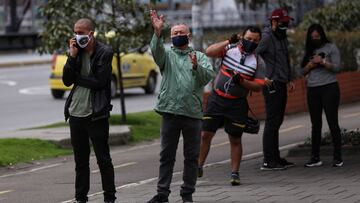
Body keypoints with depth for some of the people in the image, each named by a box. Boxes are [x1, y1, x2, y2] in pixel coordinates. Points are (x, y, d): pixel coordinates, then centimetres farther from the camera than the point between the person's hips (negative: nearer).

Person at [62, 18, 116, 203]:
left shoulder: (104, 53, -7)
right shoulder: (76, 52, 9)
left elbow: (99, 82, -16)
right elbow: (67, 80, 1)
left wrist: (76, 78, -5)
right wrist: (72, 56, -8)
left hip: (96, 114, -5)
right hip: (76, 113, 5)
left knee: (103, 159, 1)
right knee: (80, 160, 12)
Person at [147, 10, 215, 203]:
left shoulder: (200, 57, 12)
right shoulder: (167, 55, 11)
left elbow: (208, 77, -4)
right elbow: (157, 51, -12)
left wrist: (196, 66, -24)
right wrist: (158, 32, -30)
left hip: (193, 113, 0)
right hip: (170, 111, 0)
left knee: (192, 156, 4)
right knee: (166, 155, 3)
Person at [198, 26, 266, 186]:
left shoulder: (258, 62, -1)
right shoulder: (230, 48, 1)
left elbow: (258, 87, -4)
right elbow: (209, 52, -12)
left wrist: (241, 81, -19)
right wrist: (228, 41, -19)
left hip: (237, 104, -1)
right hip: (216, 99, 1)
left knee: (235, 139, 5)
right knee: (205, 134, 0)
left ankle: (235, 173, 14)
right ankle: (198, 167, 12)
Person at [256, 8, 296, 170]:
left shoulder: (283, 38, 17)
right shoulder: (267, 38, -12)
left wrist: (290, 79, 21)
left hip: (281, 84, 9)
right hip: (271, 84, -9)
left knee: (277, 121, 12)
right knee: (272, 122, -9)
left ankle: (275, 158, 18)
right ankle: (268, 161, -8)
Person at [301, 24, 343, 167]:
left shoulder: (331, 48, 2)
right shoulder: (308, 51, 15)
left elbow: (337, 67, -5)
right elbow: (303, 71, 14)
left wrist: (323, 62, -17)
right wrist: (310, 65, -6)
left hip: (329, 88, -5)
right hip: (312, 90, 5)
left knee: (333, 122, -7)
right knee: (315, 124, 6)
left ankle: (337, 157, -5)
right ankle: (315, 157, 10)